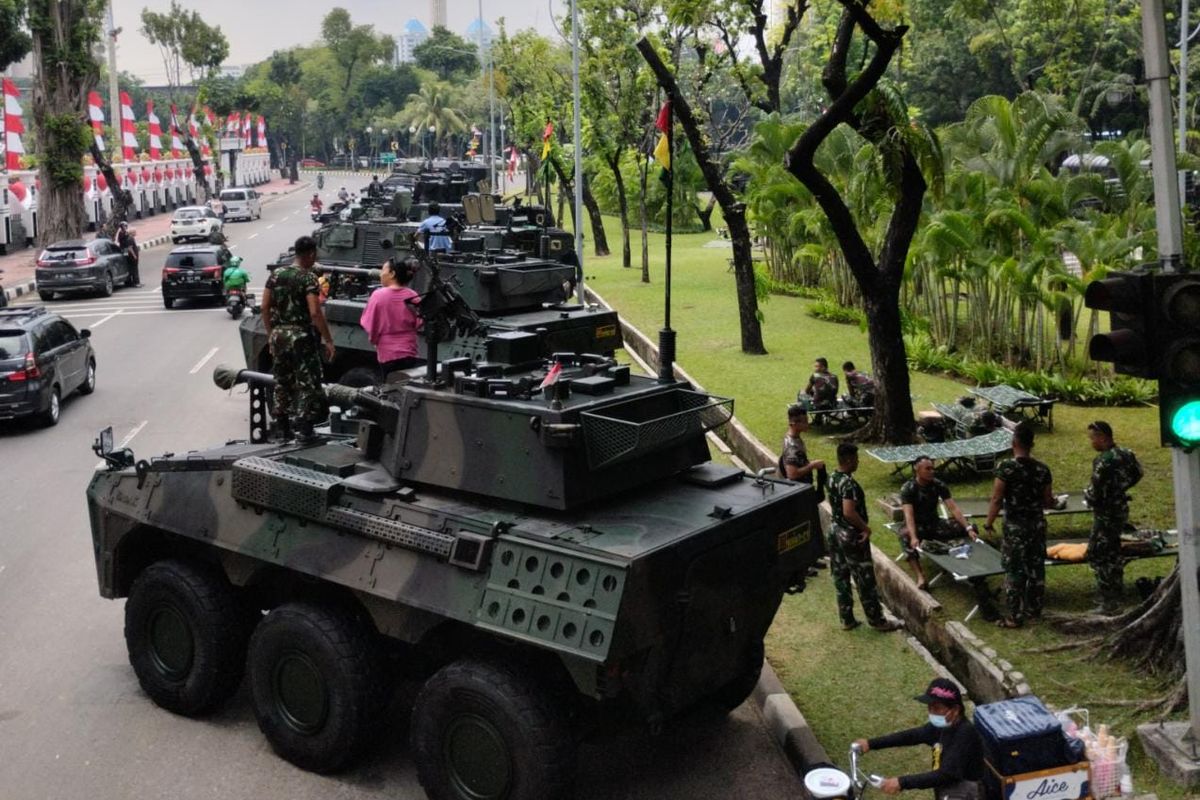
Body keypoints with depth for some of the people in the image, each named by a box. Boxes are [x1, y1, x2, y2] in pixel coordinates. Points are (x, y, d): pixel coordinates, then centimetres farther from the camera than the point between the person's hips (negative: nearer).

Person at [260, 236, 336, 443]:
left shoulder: (276, 274, 7)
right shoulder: (308, 277, -11)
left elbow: (265, 307, 8)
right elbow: (315, 313, -19)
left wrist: (270, 333, 16)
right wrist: (328, 340, -14)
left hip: (279, 334, 6)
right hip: (300, 335, -6)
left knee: (282, 383, 15)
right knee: (308, 383, 2)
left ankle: (283, 430, 21)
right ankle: (304, 429, -1)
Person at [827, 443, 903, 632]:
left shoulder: (832, 478, 3)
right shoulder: (849, 483, -25)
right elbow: (849, 512, -31)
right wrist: (866, 528, -17)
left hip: (834, 532, 9)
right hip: (851, 536, -9)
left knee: (840, 577, 14)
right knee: (865, 580, 4)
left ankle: (846, 619, 22)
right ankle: (877, 620, 15)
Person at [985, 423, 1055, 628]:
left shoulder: (1006, 467, -16)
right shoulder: (1042, 469, -2)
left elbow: (996, 499, -17)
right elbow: (1048, 502, 4)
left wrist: (989, 522, -4)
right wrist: (1052, 498, 27)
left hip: (1015, 526, -5)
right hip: (1037, 524, 5)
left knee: (1014, 571, 3)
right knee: (1036, 568, 16)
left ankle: (1015, 617, 8)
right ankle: (1034, 609, 29)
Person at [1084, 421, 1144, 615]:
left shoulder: (1102, 462, -26)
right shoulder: (1125, 454, 1)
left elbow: (1095, 495, -25)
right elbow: (1137, 474, 19)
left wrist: (1086, 493, -3)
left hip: (1106, 514, -9)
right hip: (1122, 509, 9)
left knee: (1097, 556, 0)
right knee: (1113, 551, 21)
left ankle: (1108, 604, 3)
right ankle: (1116, 595, 33)